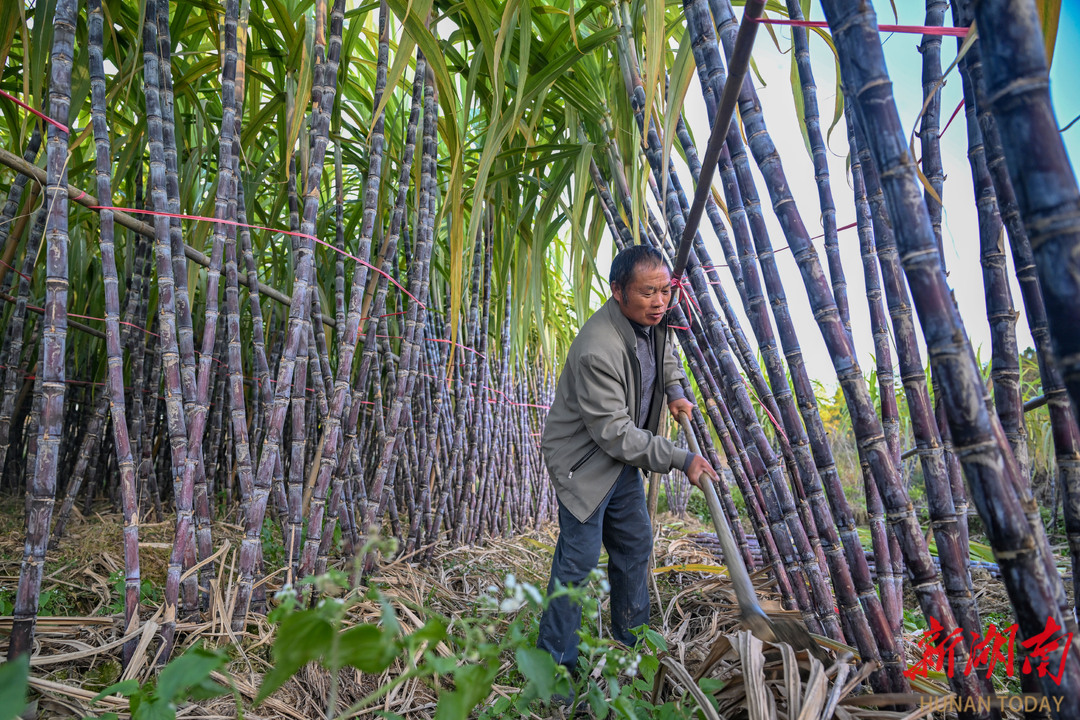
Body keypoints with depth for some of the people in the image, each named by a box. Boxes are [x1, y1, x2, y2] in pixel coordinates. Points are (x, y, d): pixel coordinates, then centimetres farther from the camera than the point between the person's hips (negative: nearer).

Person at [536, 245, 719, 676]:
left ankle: (633, 648, 30)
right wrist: (679, 459, -25)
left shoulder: (652, 320, -4)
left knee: (635, 547, 14)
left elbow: (666, 353, 22)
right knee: (579, 557, -7)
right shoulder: (598, 349, -32)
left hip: (624, 455, 9)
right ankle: (554, 664, 10)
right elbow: (614, 432, -28)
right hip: (584, 459, -9)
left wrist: (675, 391, 5)